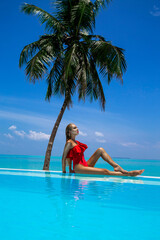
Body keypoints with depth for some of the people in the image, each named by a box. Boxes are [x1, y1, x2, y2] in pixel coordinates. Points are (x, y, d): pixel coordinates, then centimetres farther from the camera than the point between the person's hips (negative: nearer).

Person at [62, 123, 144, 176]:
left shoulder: (76, 142, 16)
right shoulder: (69, 143, -10)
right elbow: (64, 157, -10)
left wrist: (70, 169, 19)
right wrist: (64, 172, -7)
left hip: (85, 165, 9)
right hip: (79, 168, -9)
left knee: (100, 150, -4)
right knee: (105, 171, -20)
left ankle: (116, 166, -15)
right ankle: (129, 174, -20)